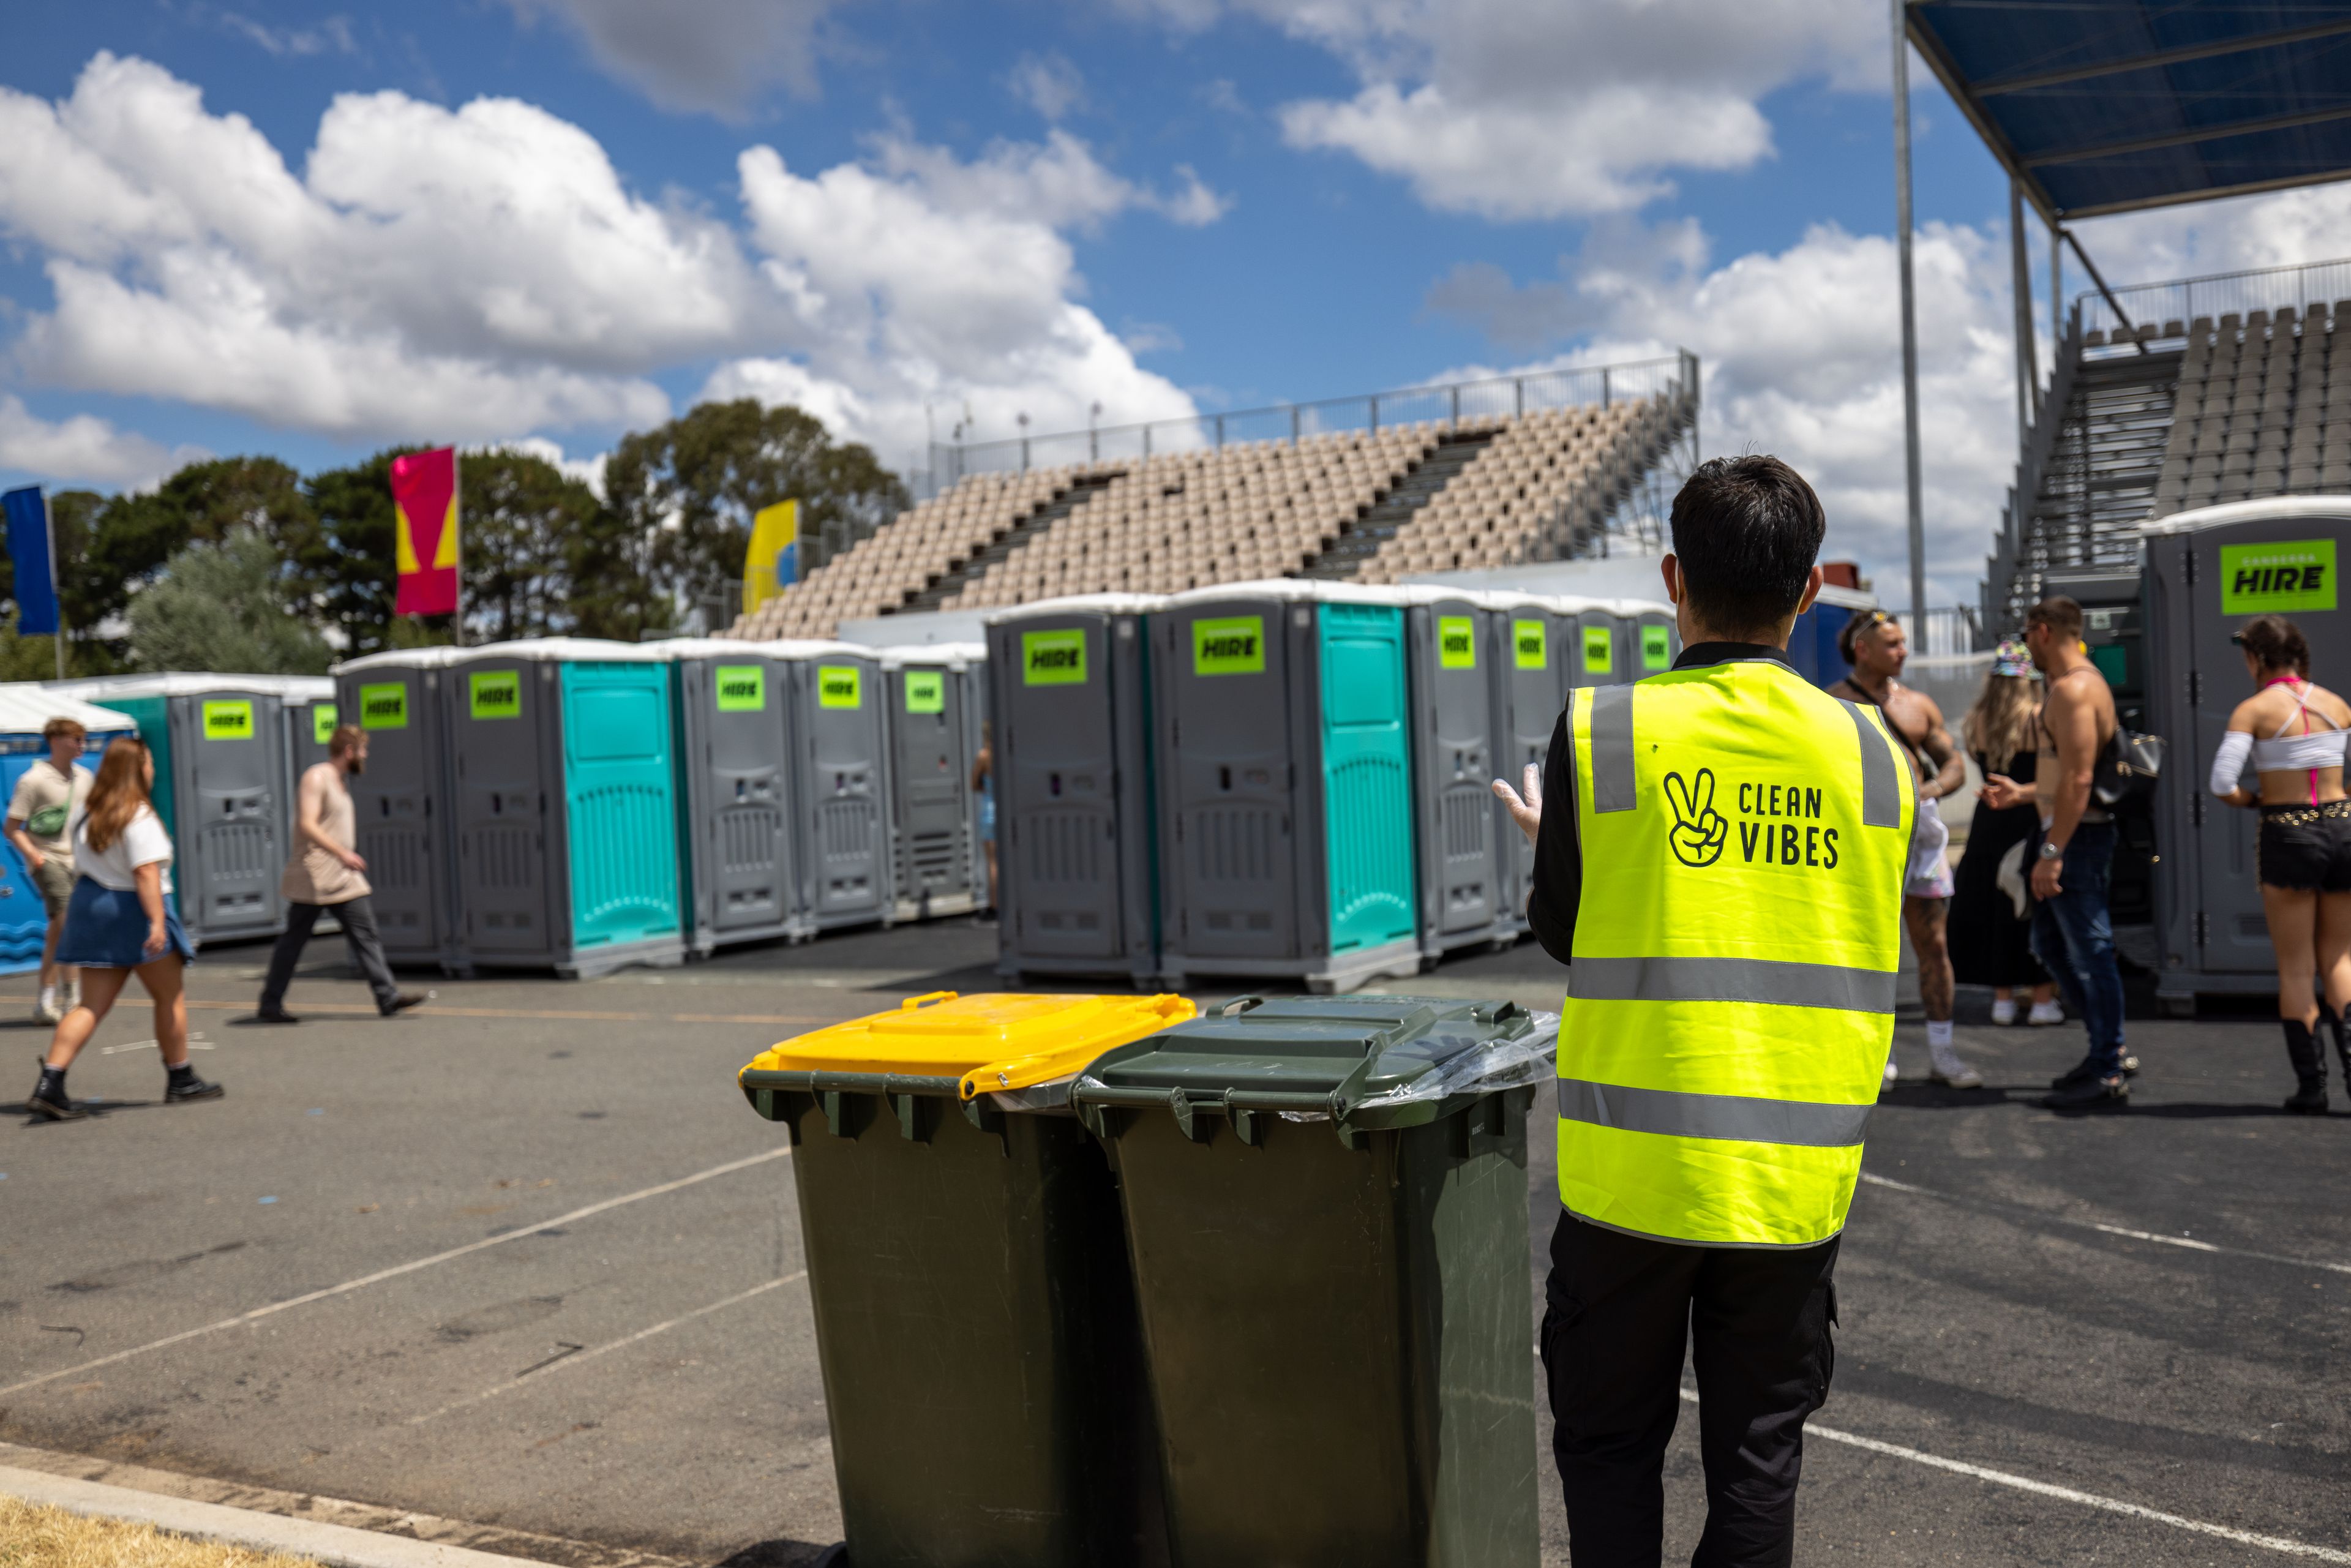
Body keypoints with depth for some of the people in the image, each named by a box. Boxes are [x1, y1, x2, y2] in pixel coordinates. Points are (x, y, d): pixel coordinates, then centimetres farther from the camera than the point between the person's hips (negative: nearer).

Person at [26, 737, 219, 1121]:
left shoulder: (84, 813, 9)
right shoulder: (139, 817, -16)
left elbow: (82, 867, 17)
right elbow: (146, 874, -24)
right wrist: (157, 922, -27)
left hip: (90, 905, 7)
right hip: (135, 909, -7)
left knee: (92, 1007, 6)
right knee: (170, 998, 9)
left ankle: (49, 1085, -8)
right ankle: (181, 1082, 18)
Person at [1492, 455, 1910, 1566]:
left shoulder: (1601, 731, -9)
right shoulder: (1872, 752, -1)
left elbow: (1562, 931, 1)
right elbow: (1869, 952, 9)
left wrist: (1544, 847, 21)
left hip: (1634, 1170, -2)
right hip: (1797, 1179, 3)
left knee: (1610, 1445, 13)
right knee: (1758, 1457, 15)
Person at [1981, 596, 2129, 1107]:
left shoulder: (2072, 689, -17)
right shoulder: (2079, 683, 17)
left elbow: (2078, 779, -23)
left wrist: (2052, 851, -24)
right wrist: (2022, 793, 30)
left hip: (2077, 836, -11)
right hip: (2068, 832, 11)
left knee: (2090, 950, -4)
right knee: (2050, 942, 17)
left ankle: (2109, 1072, 3)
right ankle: (2106, 1049, 25)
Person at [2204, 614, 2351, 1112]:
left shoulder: (2253, 709, -6)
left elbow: (2222, 784, -15)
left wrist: (2258, 800, 3)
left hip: (2287, 835, -3)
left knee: (2295, 969, 6)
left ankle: (2311, 1085, 7)